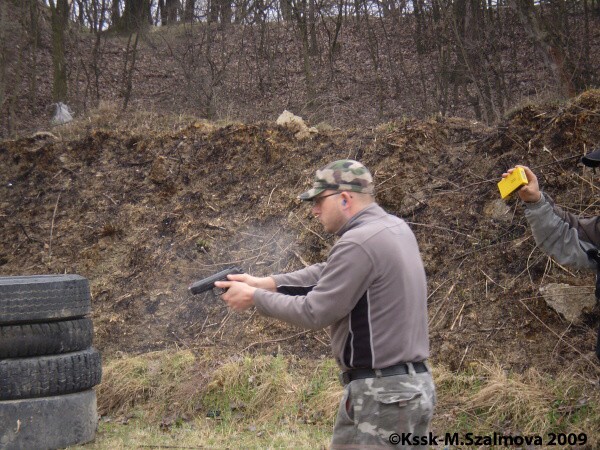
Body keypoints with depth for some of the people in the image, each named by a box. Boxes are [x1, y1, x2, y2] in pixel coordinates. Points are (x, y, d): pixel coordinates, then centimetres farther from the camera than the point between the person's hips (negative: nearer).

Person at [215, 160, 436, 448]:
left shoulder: (358, 243, -19)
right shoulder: (396, 228, 11)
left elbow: (313, 313, -15)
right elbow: (328, 274, 15)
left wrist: (254, 297, -2)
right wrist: (265, 283, 7)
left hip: (382, 394, -9)